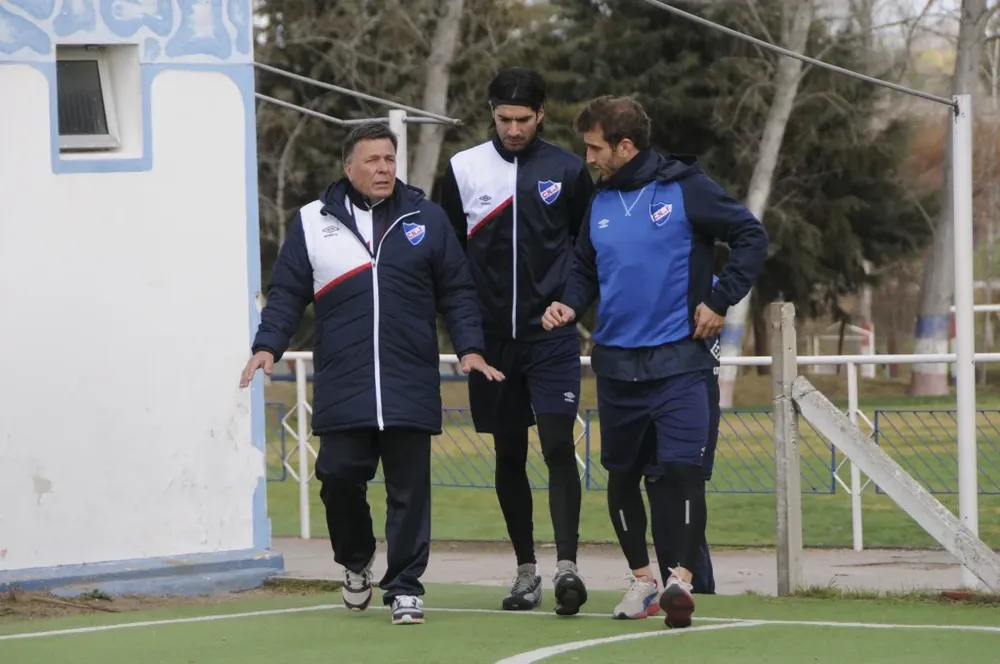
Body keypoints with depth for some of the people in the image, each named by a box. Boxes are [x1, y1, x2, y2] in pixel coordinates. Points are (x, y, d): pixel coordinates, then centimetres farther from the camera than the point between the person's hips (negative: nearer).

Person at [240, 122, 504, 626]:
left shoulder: (426, 219, 10)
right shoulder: (313, 222, 9)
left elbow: (456, 291, 11)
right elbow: (286, 294, 10)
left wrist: (469, 347, -1)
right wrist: (268, 346, -3)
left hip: (411, 388, 0)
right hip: (341, 389, 0)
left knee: (408, 487, -1)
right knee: (339, 475, -3)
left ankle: (404, 586, 7)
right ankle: (355, 561, 24)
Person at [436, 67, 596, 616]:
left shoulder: (568, 170, 2)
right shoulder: (463, 170, 3)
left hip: (552, 338, -2)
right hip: (492, 338, 2)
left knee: (558, 444, -14)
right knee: (509, 454, 8)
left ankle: (566, 565, -19)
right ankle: (526, 570, 17)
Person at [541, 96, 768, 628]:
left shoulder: (685, 189, -7)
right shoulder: (600, 203, 10)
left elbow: (751, 236, -4)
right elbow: (585, 270, 20)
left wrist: (720, 302, -8)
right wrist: (570, 305, 0)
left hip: (677, 359, -6)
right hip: (616, 362, 6)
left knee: (682, 467, -16)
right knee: (621, 475, 11)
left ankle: (681, 578, -13)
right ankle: (642, 577, 24)